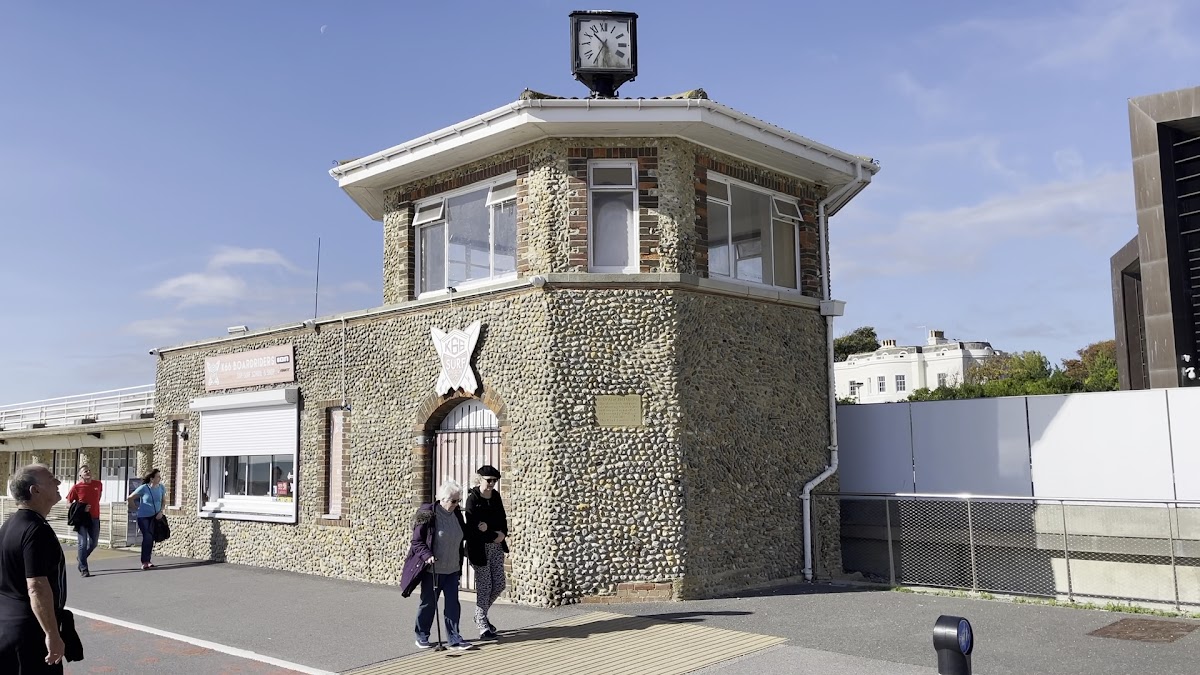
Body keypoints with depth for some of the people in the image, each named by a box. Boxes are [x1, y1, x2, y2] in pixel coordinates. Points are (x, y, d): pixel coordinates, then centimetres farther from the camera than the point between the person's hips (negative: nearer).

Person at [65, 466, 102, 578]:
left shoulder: (98, 484, 4)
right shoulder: (76, 487, -6)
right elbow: (68, 503, -3)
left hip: (94, 518, 4)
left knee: (93, 544, 10)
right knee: (83, 543, -5)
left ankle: (80, 557, 39)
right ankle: (83, 569, 3)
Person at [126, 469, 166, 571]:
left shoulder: (161, 488, -2)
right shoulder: (143, 488, -15)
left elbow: (163, 501, 11)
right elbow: (130, 498, -6)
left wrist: (161, 511, -4)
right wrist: (137, 509, 3)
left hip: (155, 517, 4)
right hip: (143, 517, -4)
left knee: (151, 538, 5)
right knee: (147, 537, -15)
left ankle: (147, 560, 19)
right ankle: (144, 562, -6)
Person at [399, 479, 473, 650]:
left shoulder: (457, 514, 5)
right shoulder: (428, 515, -15)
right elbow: (417, 541, -12)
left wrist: (462, 553, 14)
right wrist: (427, 555, -24)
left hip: (452, 569, 5)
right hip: (432, 569, -5)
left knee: (453, 604, 2)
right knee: (428, 603, 8)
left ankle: (454, 638, 8)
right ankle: (422, 637, 23)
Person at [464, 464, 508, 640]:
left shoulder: (495, 496, 6)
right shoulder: (472, 499, -12)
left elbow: (502, 520, 5)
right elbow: (474, 528, -17)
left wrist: (488, 527, -14)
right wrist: (495, 536, -13)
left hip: (497, 546, 6)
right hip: (479, 548, -6)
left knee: (499, 584, 8)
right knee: (484, 586, -3)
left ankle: (480, 615, 30)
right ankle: (483, 627, 6)